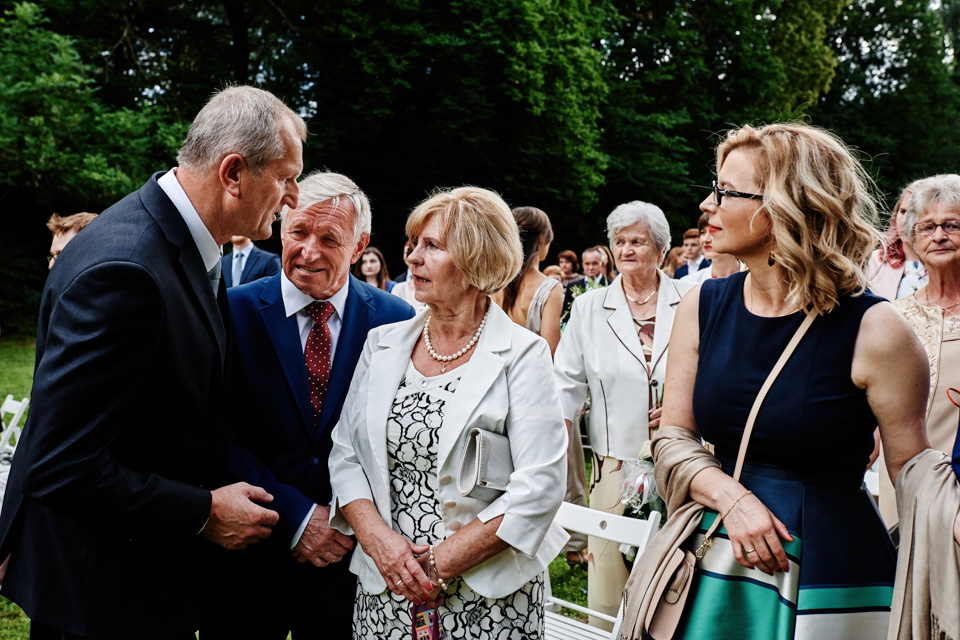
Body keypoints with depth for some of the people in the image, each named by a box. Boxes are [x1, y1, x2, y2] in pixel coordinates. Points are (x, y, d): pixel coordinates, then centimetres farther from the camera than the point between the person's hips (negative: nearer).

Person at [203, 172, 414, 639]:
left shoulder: (397, 320, -3)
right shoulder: (235, 312, -6)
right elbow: (219, 436, -10)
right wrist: (292, 517, -15)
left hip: (351, 554, 1)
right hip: (250, 554, -1)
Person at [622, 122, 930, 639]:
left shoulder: (874, 330, -14)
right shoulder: (702, 307, -1)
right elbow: (673, 436, 4)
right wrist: (731, 497, -12)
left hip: (830, 577, -4)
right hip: (716, 554, 4)